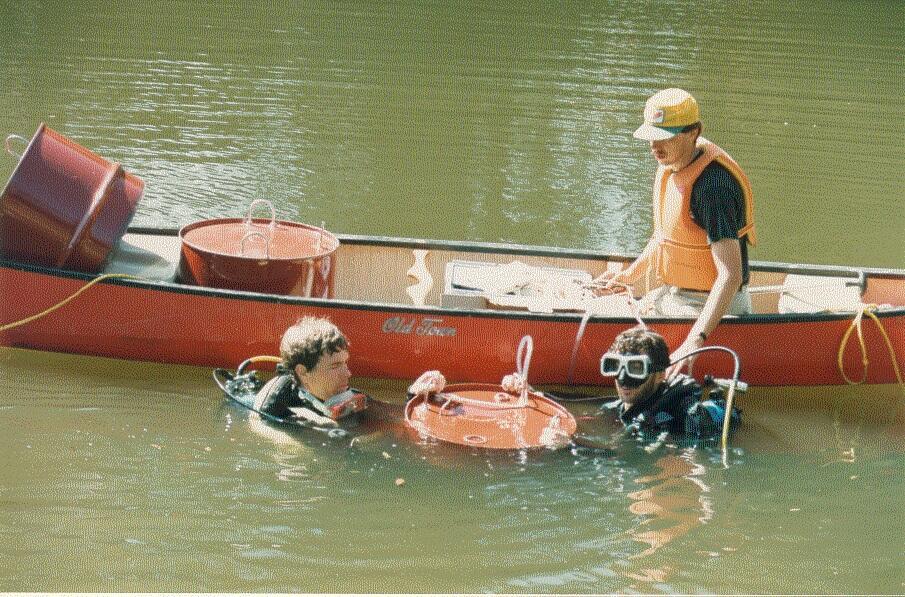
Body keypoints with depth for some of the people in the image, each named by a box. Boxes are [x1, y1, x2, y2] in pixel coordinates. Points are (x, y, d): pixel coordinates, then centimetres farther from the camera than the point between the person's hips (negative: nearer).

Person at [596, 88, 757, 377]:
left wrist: (694, 343, -45)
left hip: (707, 306, -10)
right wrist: (632, 274, 23)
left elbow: (731, 275, -36)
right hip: (672, 294, 10)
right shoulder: (672, 162, 1)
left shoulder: (712, 186, -28)